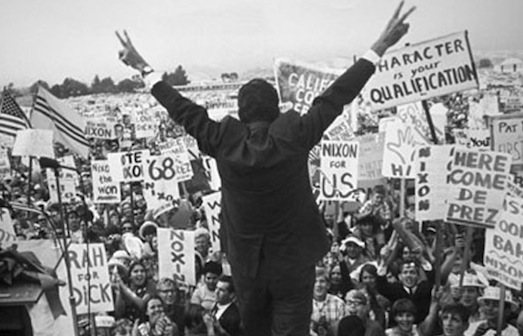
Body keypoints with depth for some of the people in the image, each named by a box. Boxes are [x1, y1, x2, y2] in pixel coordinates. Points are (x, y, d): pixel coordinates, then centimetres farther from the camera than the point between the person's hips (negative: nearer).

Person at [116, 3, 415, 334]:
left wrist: (144, 68, 9)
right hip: (293, 260, -2)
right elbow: (336, 97, -16)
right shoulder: (294, 136, -19)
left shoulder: (223, 139, -14)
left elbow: (183, 109, -4)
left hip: (245, 261, 3)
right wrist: (380, 46, -8)